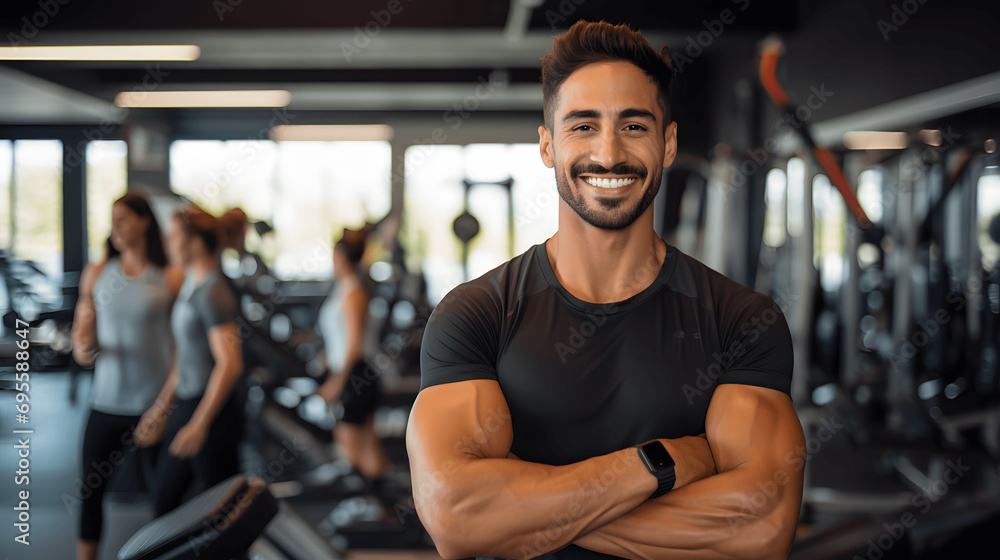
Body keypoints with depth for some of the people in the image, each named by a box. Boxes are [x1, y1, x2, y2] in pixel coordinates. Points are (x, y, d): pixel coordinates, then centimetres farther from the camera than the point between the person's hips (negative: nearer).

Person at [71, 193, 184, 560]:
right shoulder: (97, 273, 5)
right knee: (91, 491, 8)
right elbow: (83, 326, 11)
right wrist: (82, 348, -11)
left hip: (156, 403, -3)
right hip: (107, 402, 3)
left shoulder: (171, 278, -5)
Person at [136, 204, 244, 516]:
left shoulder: (213, 294, -18)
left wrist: (198, 424, -23)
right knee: (164, 499, 16)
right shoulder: (191, 285, 12)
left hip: (212, 413, -10)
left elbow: (229, 363, -25)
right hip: (186, 406, 10)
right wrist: (162, 408, 19)